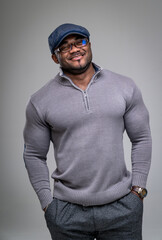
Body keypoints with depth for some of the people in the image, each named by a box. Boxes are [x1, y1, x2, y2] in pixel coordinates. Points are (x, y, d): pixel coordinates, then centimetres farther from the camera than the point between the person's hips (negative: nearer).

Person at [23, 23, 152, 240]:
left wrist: (138, 188, 1)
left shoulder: (125, 87, 1)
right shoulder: (40, 102, -2)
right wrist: (47, 203, 0)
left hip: (123, 206, 1)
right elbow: (34, 155, 4)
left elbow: (142, 139, 5)